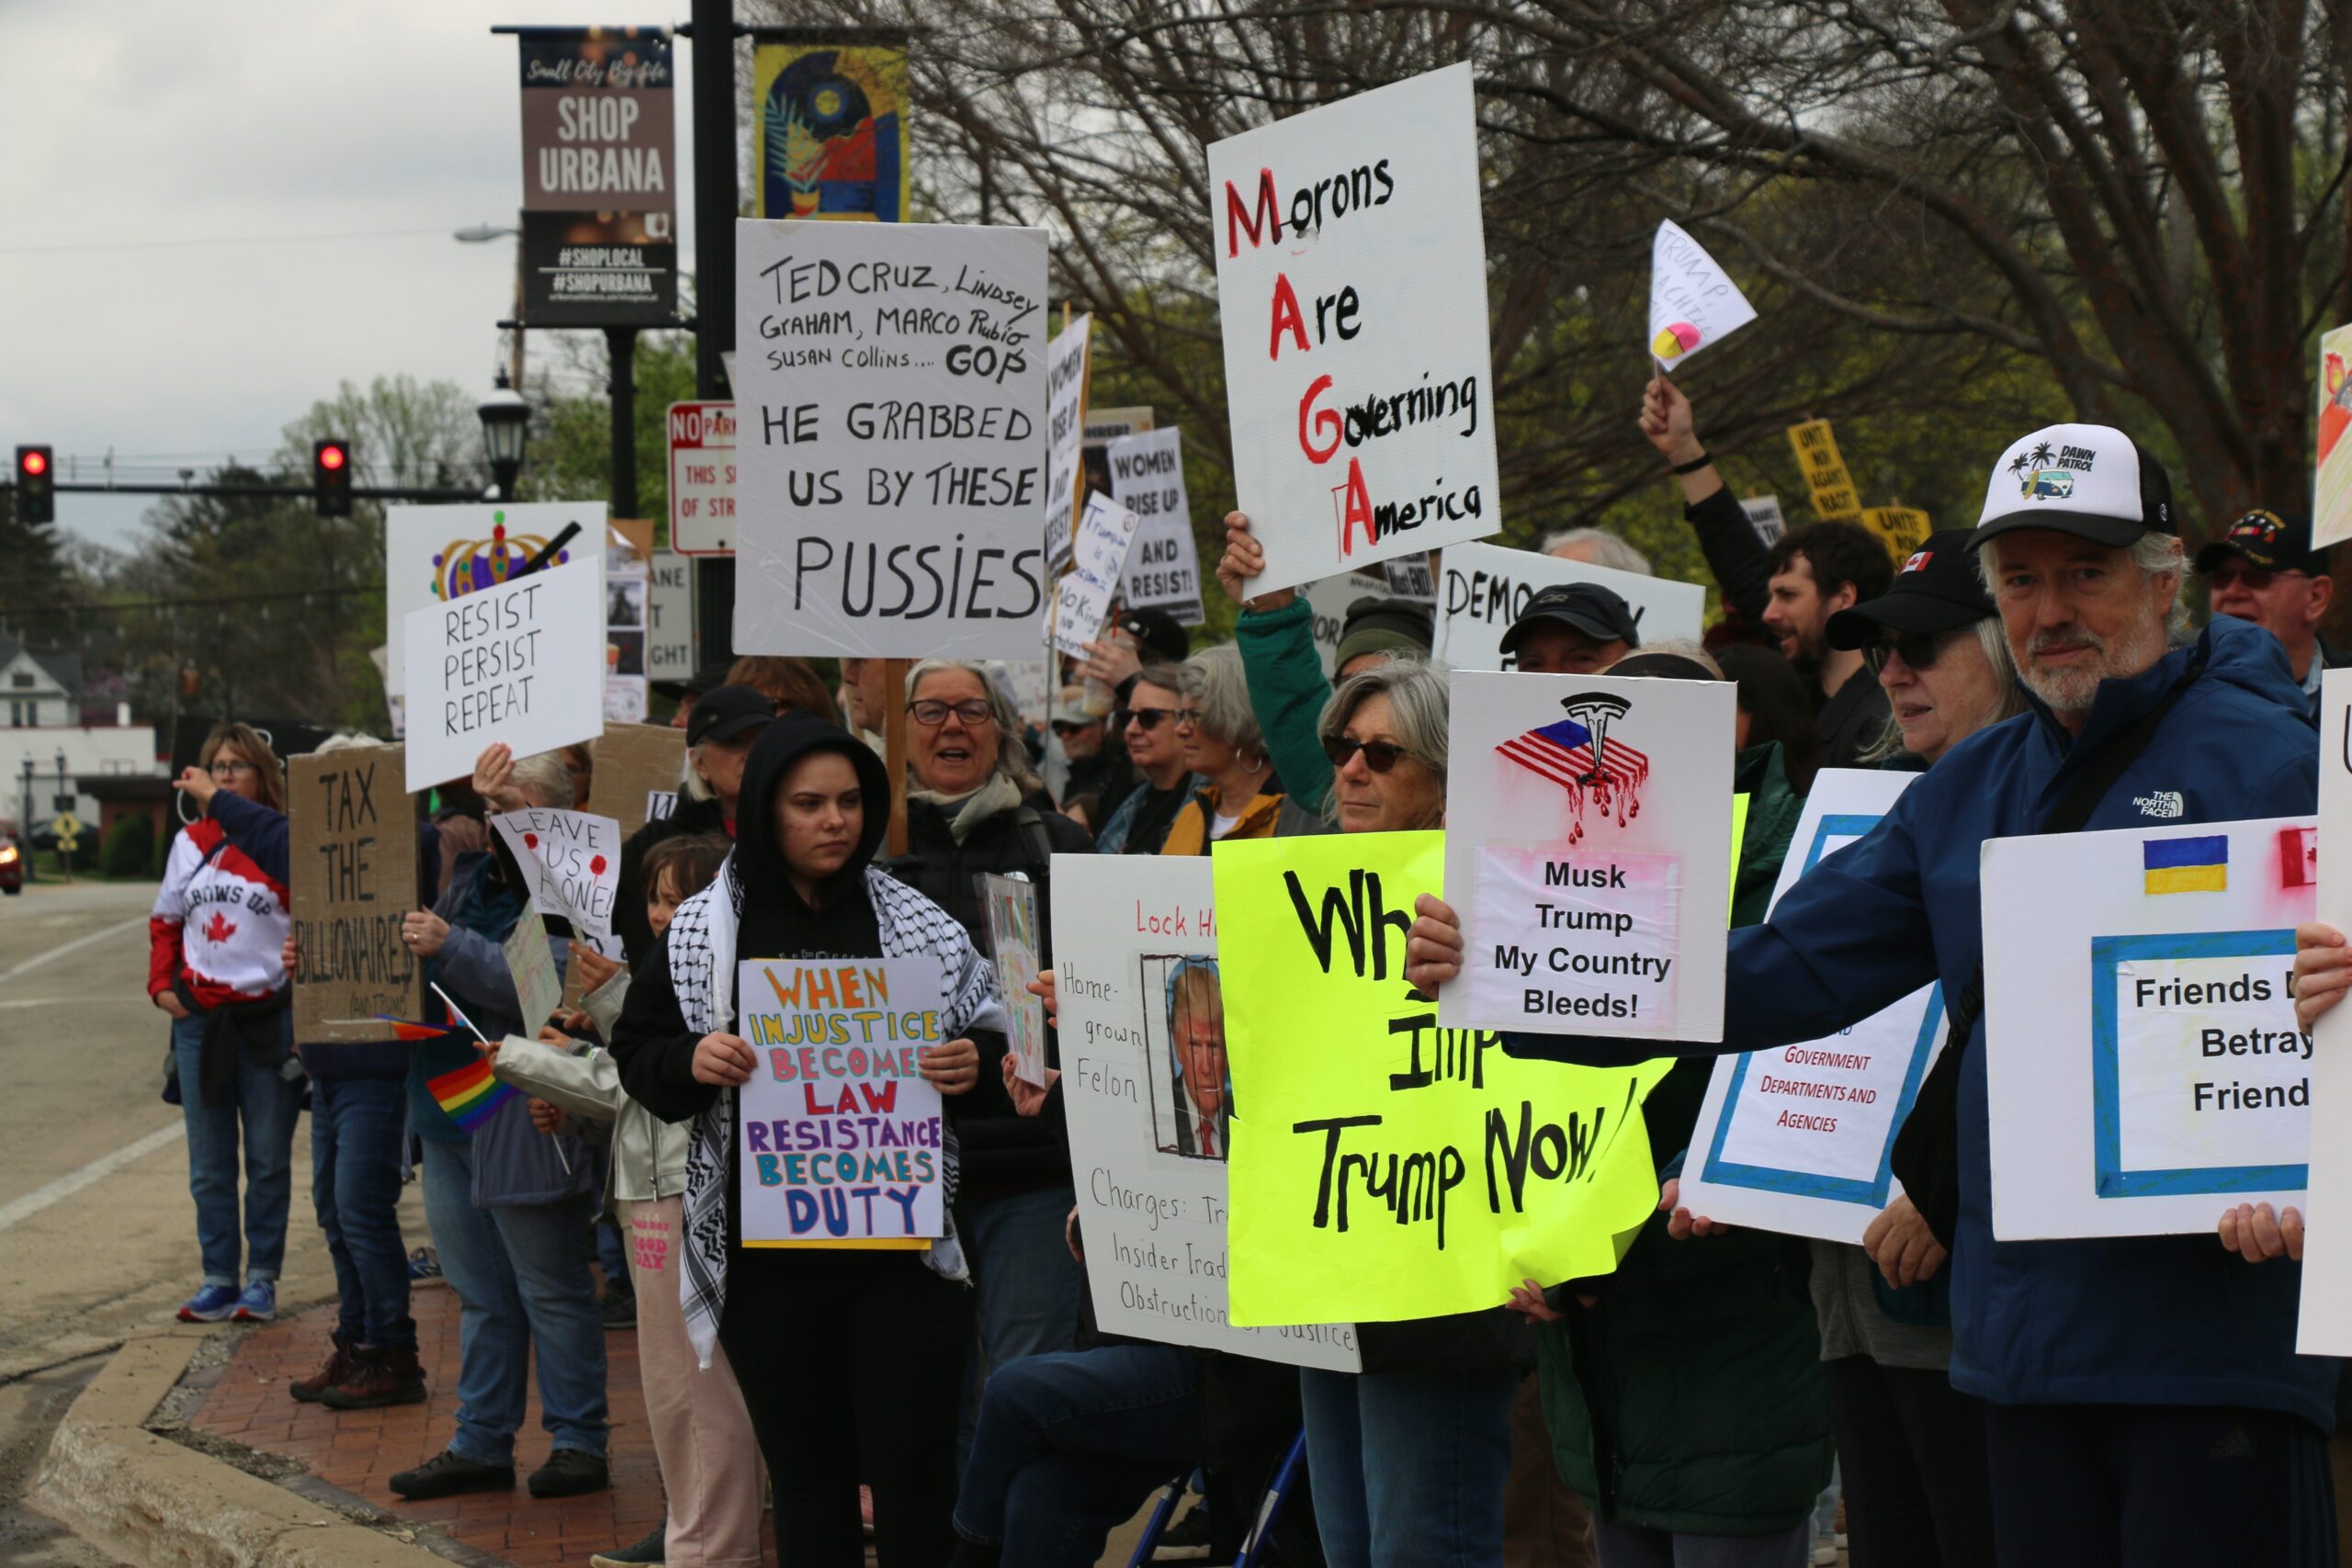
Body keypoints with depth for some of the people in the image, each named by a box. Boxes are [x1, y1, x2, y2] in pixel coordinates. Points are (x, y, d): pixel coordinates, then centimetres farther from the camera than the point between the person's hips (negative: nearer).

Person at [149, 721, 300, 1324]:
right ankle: (218, 1279, 17)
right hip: (200, 1021, 4)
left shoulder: (284, 842, -5)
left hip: (270, 1021, -4)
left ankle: (262, 1278, 14)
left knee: (268, 1160, 5)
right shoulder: (190, 843, 8)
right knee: (209, 1166, 9)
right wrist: (161, 984, 5)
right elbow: (165, 922, 17)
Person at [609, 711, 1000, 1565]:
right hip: (767, 1253, 1)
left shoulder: (920, 925, 4)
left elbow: (992, 1036, 11)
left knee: (912, 1463, -4)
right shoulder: (702, 931, 5)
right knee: (804, 1469, 8)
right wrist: (690, 1064, -12)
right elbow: (636, 1052, 9)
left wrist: (972, 1063, -11)